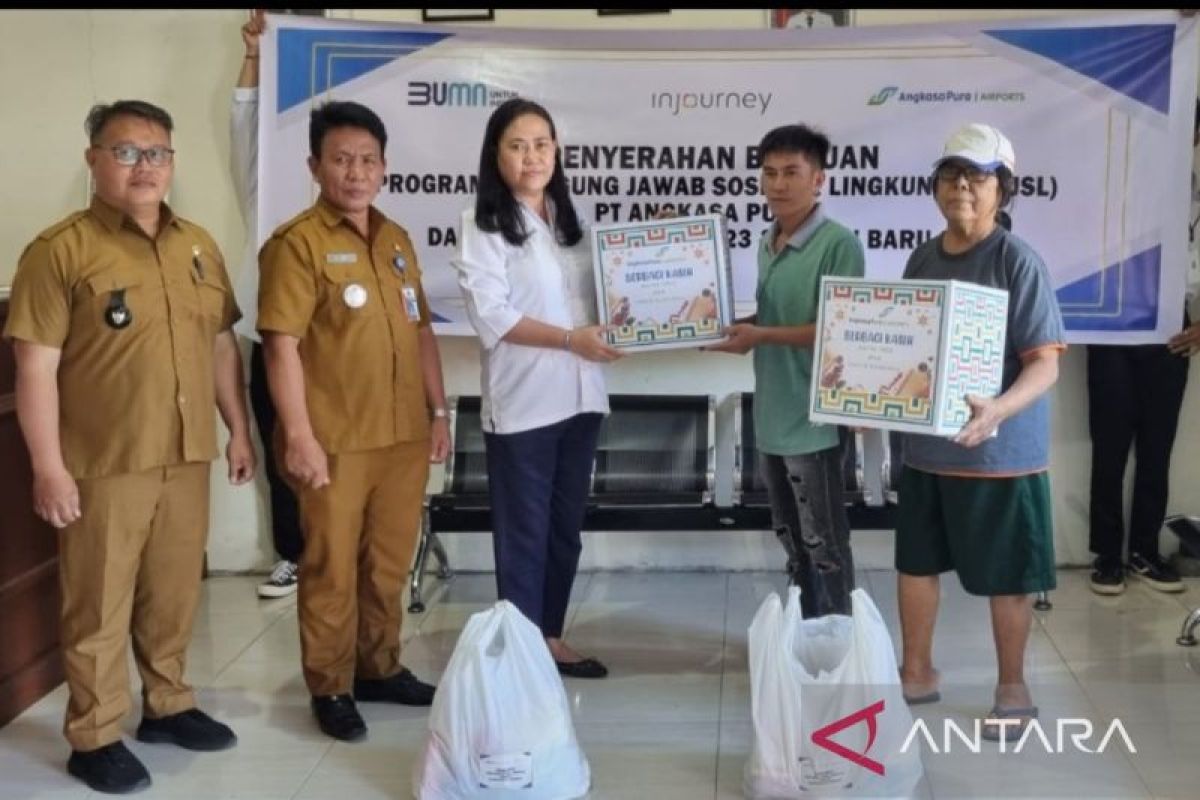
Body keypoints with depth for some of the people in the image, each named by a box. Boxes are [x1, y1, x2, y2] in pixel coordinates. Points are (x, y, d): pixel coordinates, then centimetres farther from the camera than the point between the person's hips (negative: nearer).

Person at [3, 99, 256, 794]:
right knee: (99, 605, 5)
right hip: (105, 465, -5)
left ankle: (168, 705, 33)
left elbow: (222, 346, 16)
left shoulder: (198, 246, 10)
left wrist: (240, 432, 13)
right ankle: (95, 738, 18)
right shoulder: (61, 250, -8)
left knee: (174, 594, 16)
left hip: (186, 458, 5)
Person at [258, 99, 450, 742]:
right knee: (332, 569, 5)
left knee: (389, 562, 15)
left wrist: (437, 411, 14)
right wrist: (299, 436, -18)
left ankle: (378, 669, 30)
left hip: (403, 435, 6)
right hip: (335, 441, -6)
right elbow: (282, 344, -13)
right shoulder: (296, 243, -8)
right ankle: (330, 688, 18)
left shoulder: (396, 240, 13)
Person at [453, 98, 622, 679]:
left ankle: (551, 639, 27)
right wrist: (570, 339, -19)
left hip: (579, 396, 6)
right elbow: (491, 317, -14)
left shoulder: (570, 221, 12)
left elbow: (598, 296, 18)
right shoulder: (482, 225, -6)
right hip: (521, 403, -6)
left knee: (565, 527, 14)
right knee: (524, 532, 2)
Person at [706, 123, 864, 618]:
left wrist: (761, 336, -21)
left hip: (811, 420, -8)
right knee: (792, 541, 17)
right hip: (771, 416, 8)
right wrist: (738, 327, 2)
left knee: (824, 545, 2)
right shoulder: (767, 244, 11)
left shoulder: (838, 244, -13)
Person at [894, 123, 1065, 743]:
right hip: (925, 446, 6)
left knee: (1005, 578, 7)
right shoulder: (922, 259, 5)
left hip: (1000, 452, -6)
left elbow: (1045, 364, -17)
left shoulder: (1018, 263, -13)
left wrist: (998, 409, -33)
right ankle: (917, 672, 34)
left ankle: (1012, 690, 26)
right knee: (915, 562, 16)